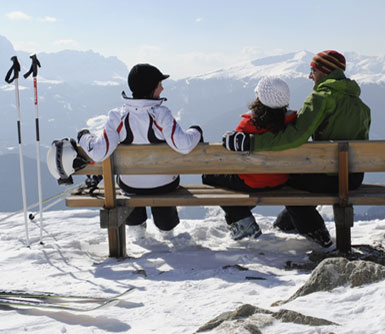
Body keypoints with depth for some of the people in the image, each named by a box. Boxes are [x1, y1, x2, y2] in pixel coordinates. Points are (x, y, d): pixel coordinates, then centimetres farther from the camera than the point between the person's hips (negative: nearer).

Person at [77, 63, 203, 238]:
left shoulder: (117, 117, -22)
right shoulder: (161, 114, -27)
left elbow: (98, 153, -27)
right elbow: (183, 146, -34)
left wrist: (84, 137, -5)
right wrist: (196, 132, -11)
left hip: (131, 186, 2)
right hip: (164, 185, -2)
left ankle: (136, 224, 47)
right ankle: (166, 225, 54)